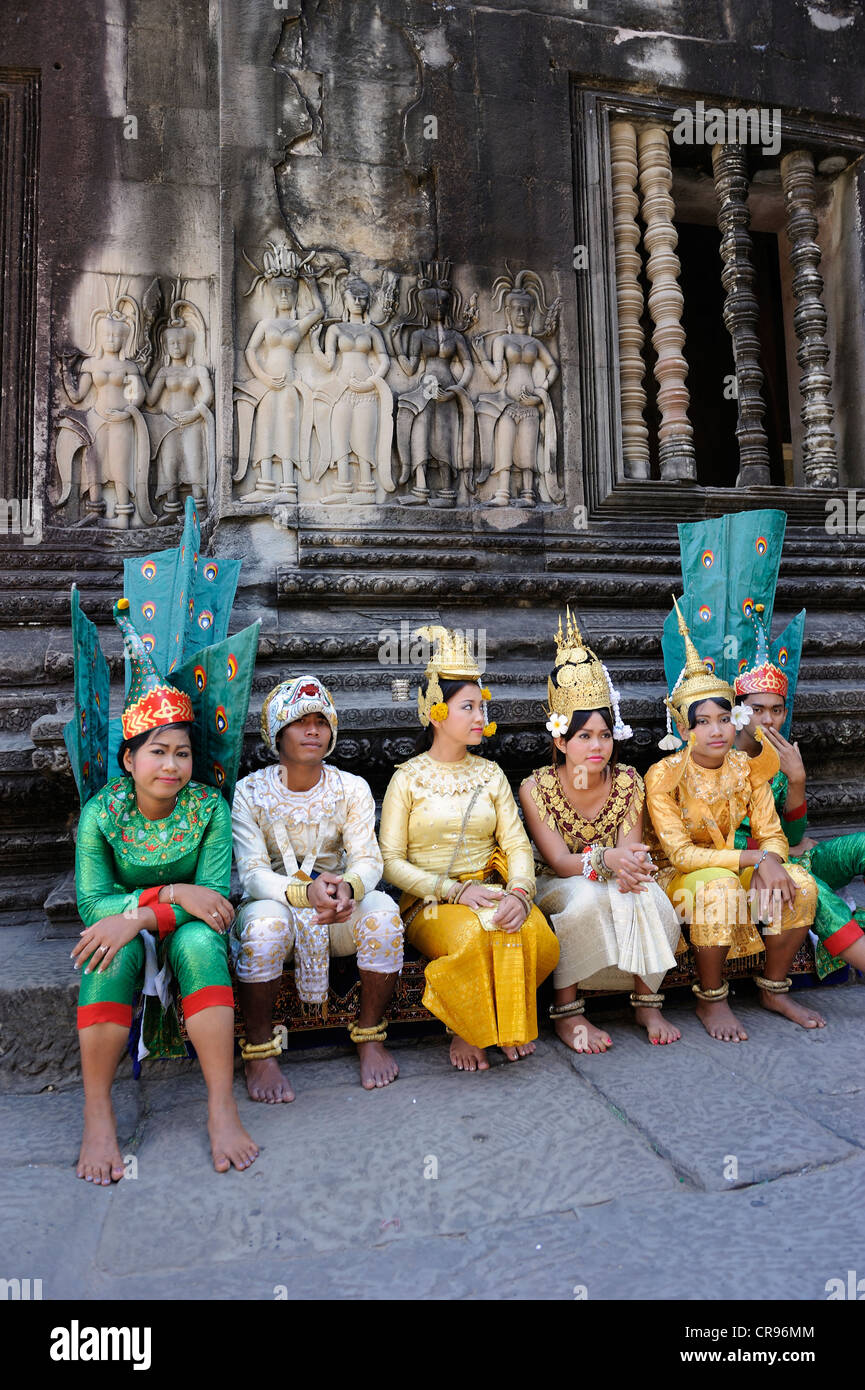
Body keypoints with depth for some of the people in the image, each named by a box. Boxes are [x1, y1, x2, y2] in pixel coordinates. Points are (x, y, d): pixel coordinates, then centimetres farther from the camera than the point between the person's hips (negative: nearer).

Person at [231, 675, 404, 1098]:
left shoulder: (352, 789, -2)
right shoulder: (251, 792, -8)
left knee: (382, 910, -28)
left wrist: (347, 888, -35)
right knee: (266, 921, -36)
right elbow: (253, 874, -16)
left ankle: (370, 1035, -6)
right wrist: (305, 892, -36)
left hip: (339, 910, 2)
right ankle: (260, 1052, -14)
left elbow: (368, 860, -9)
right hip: (274, 901, -2)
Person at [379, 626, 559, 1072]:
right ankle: (465, 1030, -7)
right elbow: (391, 861, -6)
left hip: (491, 892, 3)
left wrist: (519, 891, -18)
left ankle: (509, 1024, -1)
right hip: (430, 902, -3)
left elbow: (516, 843, 5)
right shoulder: (408, 778, 0)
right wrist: (455, 890, -18)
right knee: (469, 936, -35)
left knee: (535, 934, -28)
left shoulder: (490, 774, 13)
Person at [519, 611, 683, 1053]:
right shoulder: (536, 788, -13)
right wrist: (606, 859, -40)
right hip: (557, 891, -3)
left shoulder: (627, 781, -4)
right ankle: (565, 1010, -20)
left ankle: (646, 1000, -10)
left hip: (614, 887, 3)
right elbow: (558, 860, -20)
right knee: (586, 894, -35)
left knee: (642, 891, -30)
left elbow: (631, 849, -10)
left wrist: (631, 863, -35)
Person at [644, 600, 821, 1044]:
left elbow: (772, 835, -2)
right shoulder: (664, 775, -18)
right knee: (720, 886, -37)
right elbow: (680, 853, -22)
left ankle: (773, 989, 2)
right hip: (679, 877, -5)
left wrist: (769, 864, -27)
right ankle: (710, 1001, -16)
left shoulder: (747, 768, -2)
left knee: (800, 885, -20)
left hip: (738, 869, 5)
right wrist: (755, 858, -28)